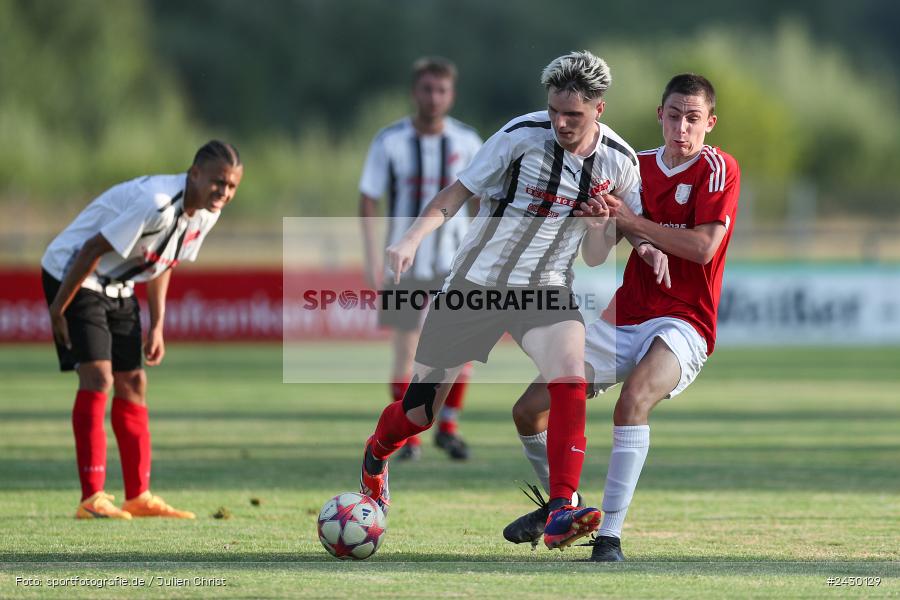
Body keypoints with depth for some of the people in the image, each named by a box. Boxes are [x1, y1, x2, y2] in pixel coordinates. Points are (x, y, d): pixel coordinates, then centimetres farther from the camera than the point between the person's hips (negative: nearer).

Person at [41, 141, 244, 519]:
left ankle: (139, 496, 12)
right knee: (97, 376, -17)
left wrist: (156, 326, 10)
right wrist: (58, 307, -23)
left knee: (132, 382, 7)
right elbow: (93, 249, -28)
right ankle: (91, 499, -17)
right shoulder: (156, 203, -33)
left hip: (117, 287, 9)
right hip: (71, 274, -9)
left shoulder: (206, 214, -3)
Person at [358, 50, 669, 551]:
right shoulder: (522, 136, -15)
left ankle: (562, 513, -29)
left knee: (570, 377, -29)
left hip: (546, 289, 1)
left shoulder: (619, 162, -6)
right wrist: (411, 239, -22)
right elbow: (457, 193, -7)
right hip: (475, 284, -1)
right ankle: (377, 457, 41)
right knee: (420, 411, 4)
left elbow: (597, 256, 4)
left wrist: (599, 226, -19)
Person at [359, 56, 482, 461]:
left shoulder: (466, 142, -3)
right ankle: (408, 437, 14)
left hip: (453, 261, 1)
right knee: (405, 348, 1)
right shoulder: (389, 141, -8)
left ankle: (447, 428, 11)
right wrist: (372, 257, -9)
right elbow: (368, 200, -2)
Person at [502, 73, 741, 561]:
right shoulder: (639, 165, 10)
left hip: (680, 323, -6)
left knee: (633, 398, -37)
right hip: (623, 319, 7)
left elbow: (703, 246, -20)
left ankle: (609, 534, -33)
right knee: (529, 411, 3)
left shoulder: (718, 169, -8)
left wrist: (633, 222, -16)